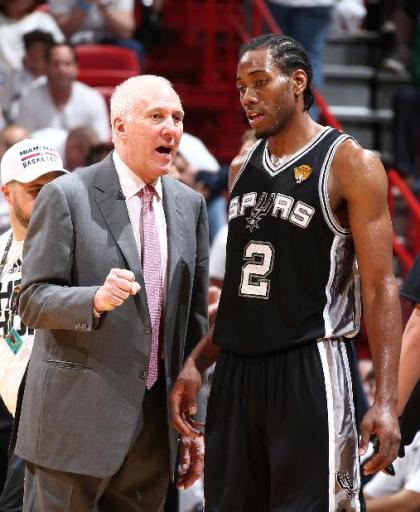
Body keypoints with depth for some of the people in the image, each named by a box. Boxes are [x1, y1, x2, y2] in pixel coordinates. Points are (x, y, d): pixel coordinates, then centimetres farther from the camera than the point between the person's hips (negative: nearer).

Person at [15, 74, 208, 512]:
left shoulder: (189, 205, 11)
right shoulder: (66, 196, -6)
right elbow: (33, 301, -8)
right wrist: (97, 300, -28)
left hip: (157, 422, 5)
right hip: (78, 418, -5)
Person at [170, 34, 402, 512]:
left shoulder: (350, 163, -6)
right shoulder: (243, 169, 14)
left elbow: (379, 288, -10)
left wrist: (385, 400, -18)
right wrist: (196, 363, 11)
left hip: (309, 366, -6)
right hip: (235, 369, 7)